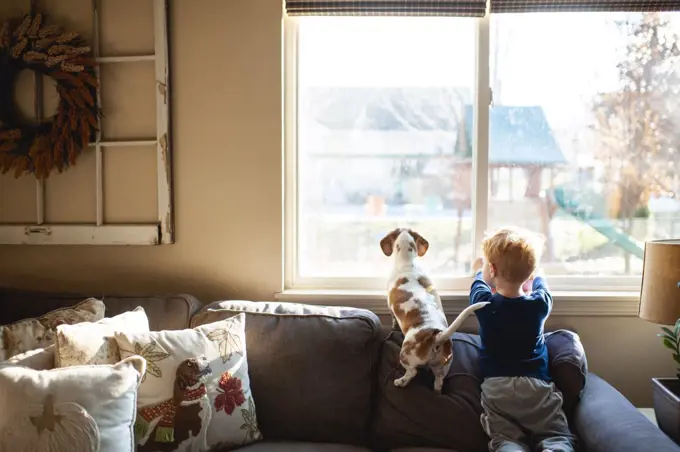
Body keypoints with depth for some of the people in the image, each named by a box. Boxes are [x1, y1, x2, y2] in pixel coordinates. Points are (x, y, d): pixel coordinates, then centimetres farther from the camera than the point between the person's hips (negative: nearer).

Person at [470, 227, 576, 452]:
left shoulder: (484, 303, -3)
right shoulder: (540, 303, -1)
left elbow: (479, 283, 21)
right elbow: (540, 281, 24)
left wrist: (479, 270, 44)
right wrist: (536, 274, 47)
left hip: (496, 386, 0)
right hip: (536, 385, 0)